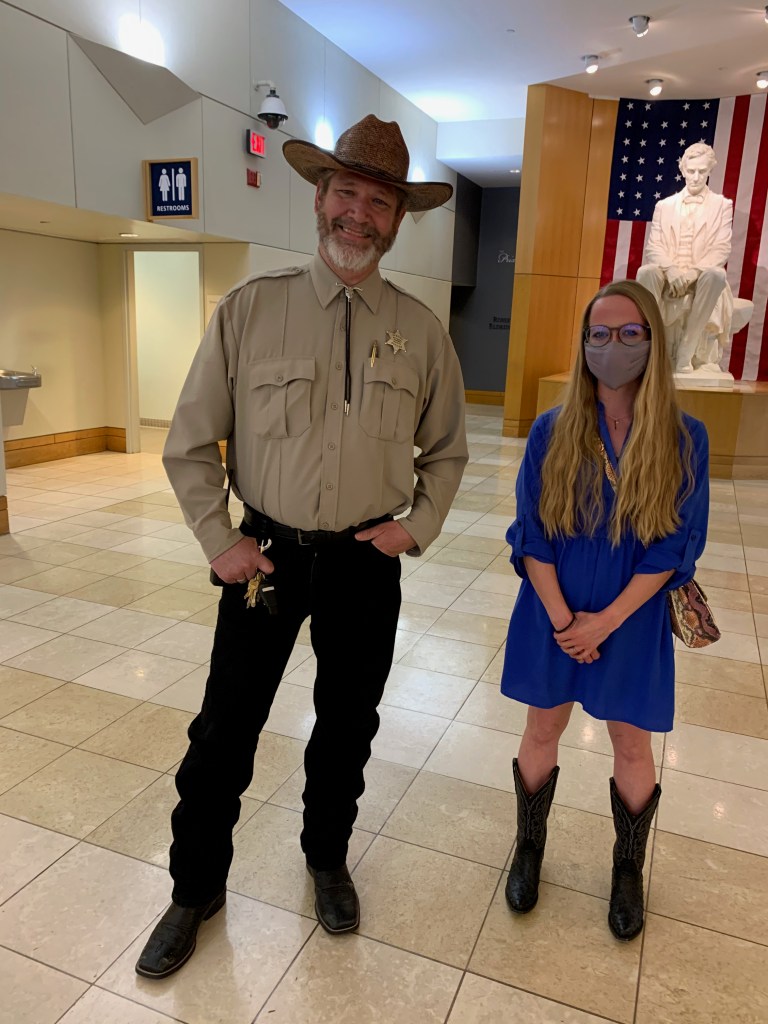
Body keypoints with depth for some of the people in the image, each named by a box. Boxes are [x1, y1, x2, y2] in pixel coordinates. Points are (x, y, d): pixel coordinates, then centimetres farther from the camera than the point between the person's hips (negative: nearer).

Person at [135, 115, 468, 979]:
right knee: (224, 730, 9)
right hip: (266, 555, -1)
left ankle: (327, 859, 45)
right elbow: (189, 444, -1)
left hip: (366, 561, 2)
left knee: (347, 726, 17)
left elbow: (446, 450, 11)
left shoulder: (420, 329, 0)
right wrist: (217, 542, -6)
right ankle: (196, 888, 35)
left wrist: (418, 525, -2)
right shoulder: (249, 308, -6)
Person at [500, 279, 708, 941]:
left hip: (632, 620, 0)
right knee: (543, 732, 15)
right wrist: (561, 618, -12)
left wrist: (606, 620, -14)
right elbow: (530, 536, -5)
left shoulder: (683, 438, -9)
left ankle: (629, 870, 40)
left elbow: (677, 545, -9)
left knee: (632, 745, 14)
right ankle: (529, 848, 40)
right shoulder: (553, 431, -7)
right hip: (554, 614, 1)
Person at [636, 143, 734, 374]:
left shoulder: (722, 205, 14)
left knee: (716, 275, -37)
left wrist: (694, 272, -18)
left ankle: (686, 351, -35)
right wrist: (670, 269, -16)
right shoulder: (664, 205, 18)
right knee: (646, 271, -33)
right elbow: (654, 246, 6)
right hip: (668, 274, 1)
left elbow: (721, 249, 2)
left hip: (702, 275, -1)